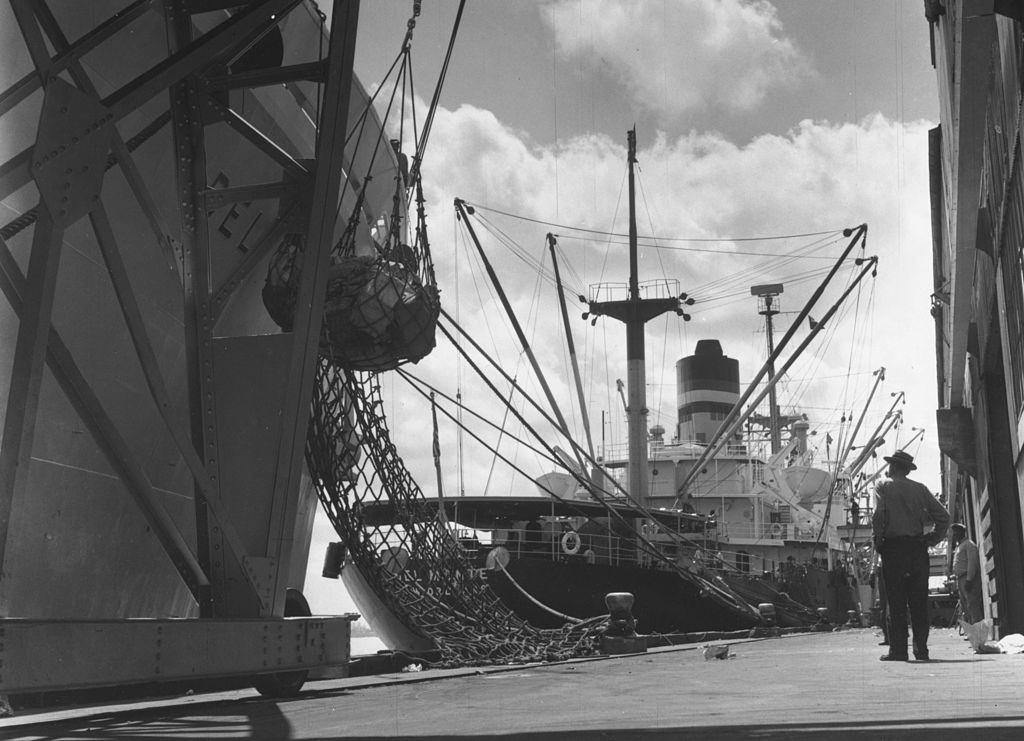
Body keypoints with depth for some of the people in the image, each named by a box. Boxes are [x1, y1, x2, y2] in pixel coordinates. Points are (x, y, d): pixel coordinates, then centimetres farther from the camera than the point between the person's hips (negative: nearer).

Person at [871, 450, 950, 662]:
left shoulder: (884, 487, 0)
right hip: (918, 548, 4)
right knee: (919, 601, 7)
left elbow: (878, 515, -15)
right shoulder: (919, 488, 12)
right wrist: (932, 539, 10)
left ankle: (898, 649, -3)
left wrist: (877, 541, -4)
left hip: (893, 547, -3)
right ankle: (921, 648, 6)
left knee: (895, 601, -2)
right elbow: (943, 516, 5)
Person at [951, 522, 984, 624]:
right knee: (965, 606, 8)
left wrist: (969, 579, -23)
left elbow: (972, 562, -16)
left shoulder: (969, 544, -5)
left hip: (969, 578, -10)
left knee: (972, 605, -14)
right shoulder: (959, 546, 24)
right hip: (961, 579, 10)